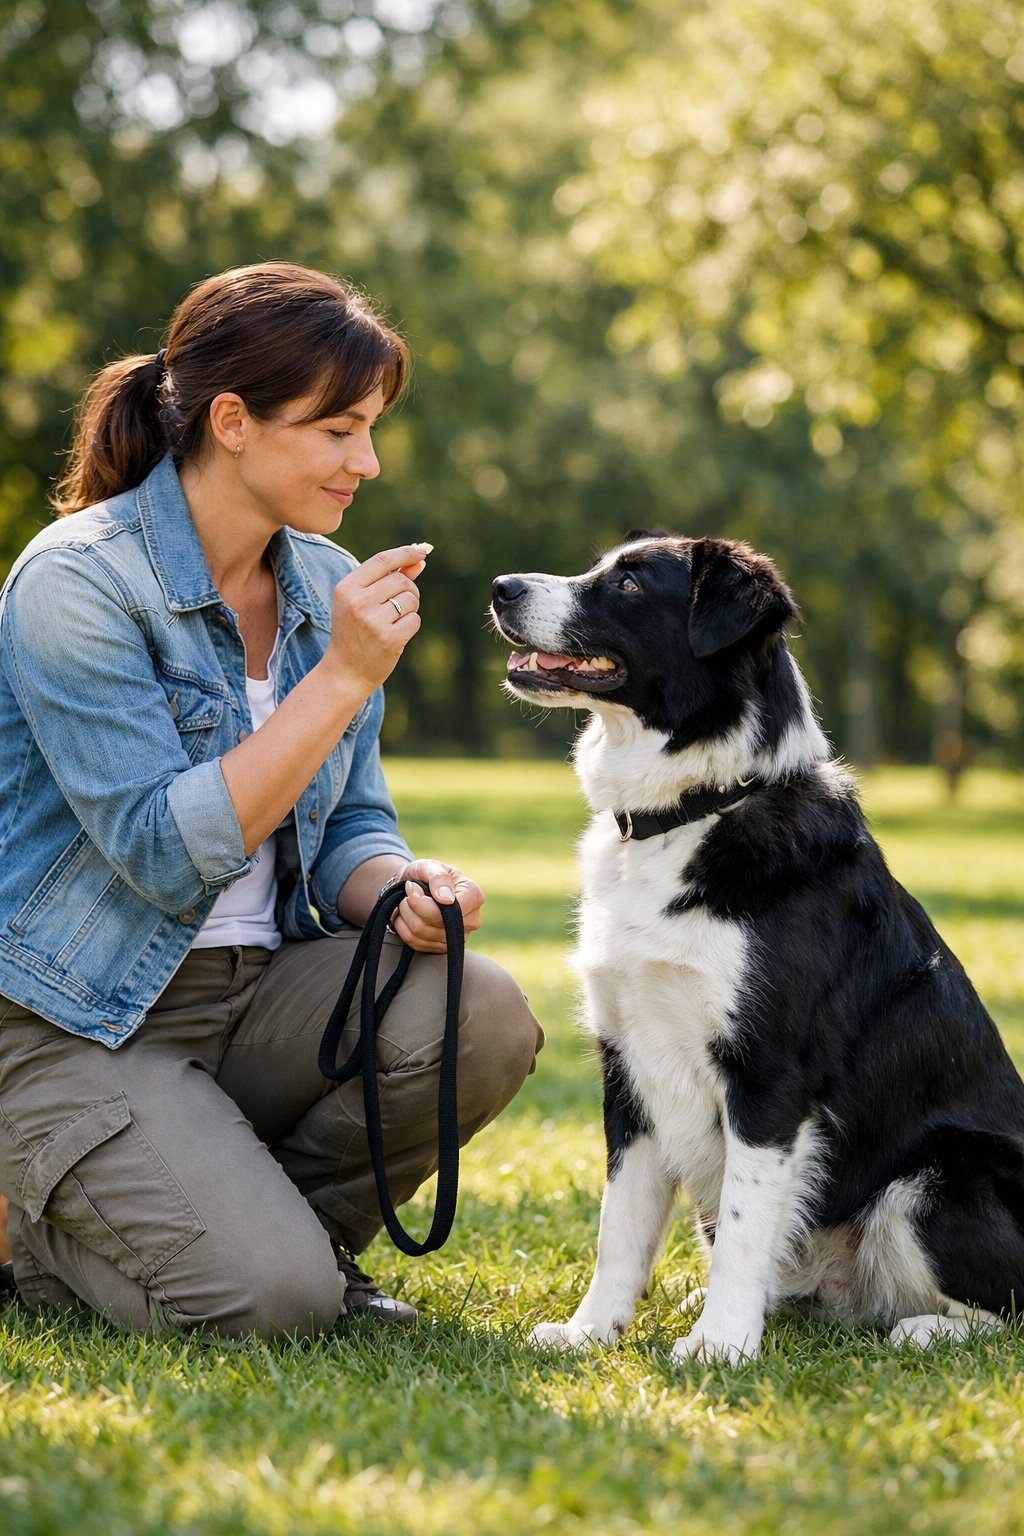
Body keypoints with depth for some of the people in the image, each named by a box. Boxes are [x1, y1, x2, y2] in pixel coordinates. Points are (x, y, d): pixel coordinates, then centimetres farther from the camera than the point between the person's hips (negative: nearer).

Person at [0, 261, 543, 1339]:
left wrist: (405, 889, -13)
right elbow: (165, 854, -22)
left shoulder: (329, 587, 6)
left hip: (265, 989, 7)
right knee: (269, 1302, -24)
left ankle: (268, 1222, 4)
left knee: (482, 1018, -21)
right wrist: (342, 679, -25)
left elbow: (347, 827, 11)